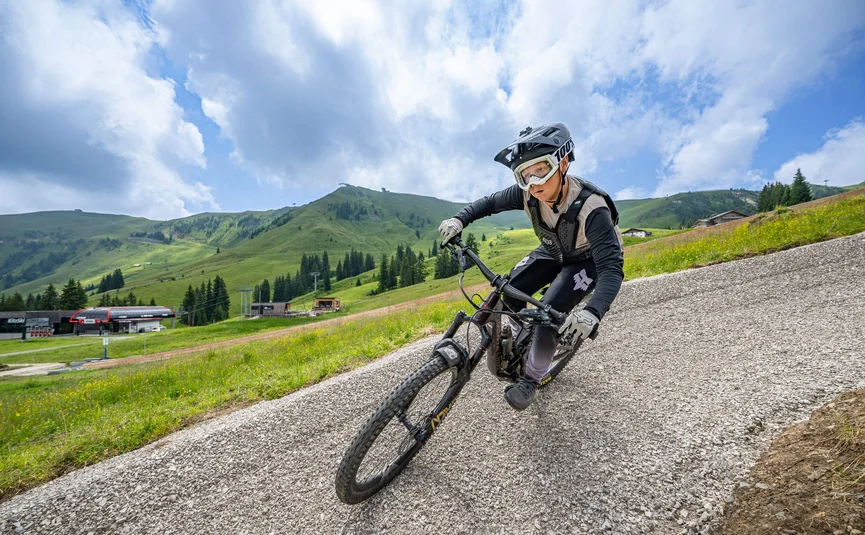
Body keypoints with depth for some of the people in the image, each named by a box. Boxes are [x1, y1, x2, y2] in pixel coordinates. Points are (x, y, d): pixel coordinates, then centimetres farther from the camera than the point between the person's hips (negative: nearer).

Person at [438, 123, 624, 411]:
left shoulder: (591, 207, -38)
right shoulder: (529, 193, -25)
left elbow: (612, 268, -42)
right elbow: (491, 202, -9)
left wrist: (592, 311, -59)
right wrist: (459, 220, -27)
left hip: (587, 260, -5)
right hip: (553, 251, 5)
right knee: (506, 294, -12)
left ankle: (531, 380, 3)